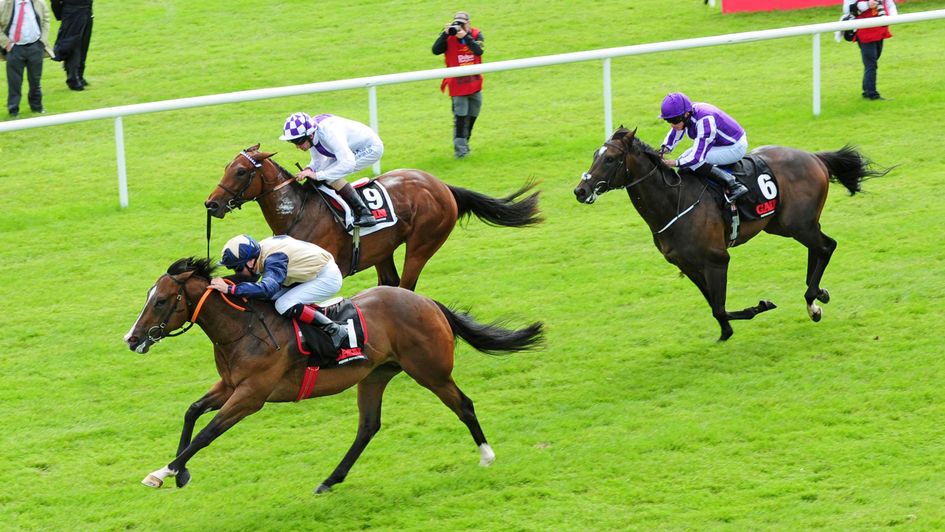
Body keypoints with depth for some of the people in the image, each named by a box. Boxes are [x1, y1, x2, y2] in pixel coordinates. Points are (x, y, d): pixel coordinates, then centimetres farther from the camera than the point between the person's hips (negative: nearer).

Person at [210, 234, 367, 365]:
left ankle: (336, 332, -18)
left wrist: (230, 289, -49)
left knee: (284, 305, -24)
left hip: (328, 278, -10)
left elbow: (268, 287, -47)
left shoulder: (274, 259, -31)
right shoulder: (260, 250, -4)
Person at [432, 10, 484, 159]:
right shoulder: (448, 37, -7)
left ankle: (465, 142, 33)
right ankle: (460, 148, -13)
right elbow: (436, 51, -20)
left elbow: (479, 51, -22)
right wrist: (445, 34, -27)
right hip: (458, 84, -3)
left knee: (472, 116, 16)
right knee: (460, 117, -11)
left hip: (475, 83, 3)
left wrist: (465, 37, -30)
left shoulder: (476, 34, -5)